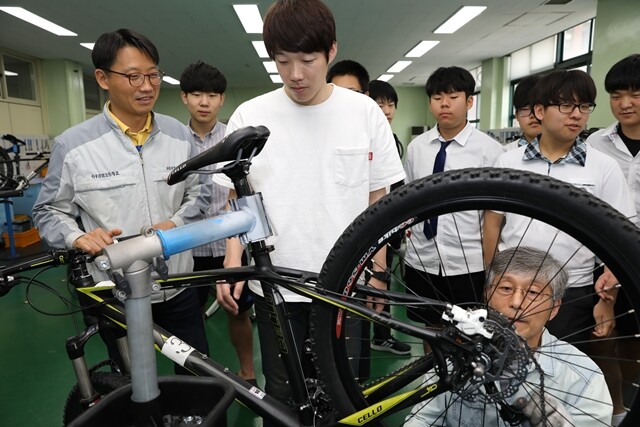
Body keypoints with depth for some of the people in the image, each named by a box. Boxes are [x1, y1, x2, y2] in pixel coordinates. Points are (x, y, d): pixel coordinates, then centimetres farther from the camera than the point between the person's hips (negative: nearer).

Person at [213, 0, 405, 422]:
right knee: (282, 393, 15)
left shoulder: (365, 112, -3)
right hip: (275, 284, 0)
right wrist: (234, 263, -10)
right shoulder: (249, 116, -4)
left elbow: (377, 200, 2)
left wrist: (378, 270, 2)